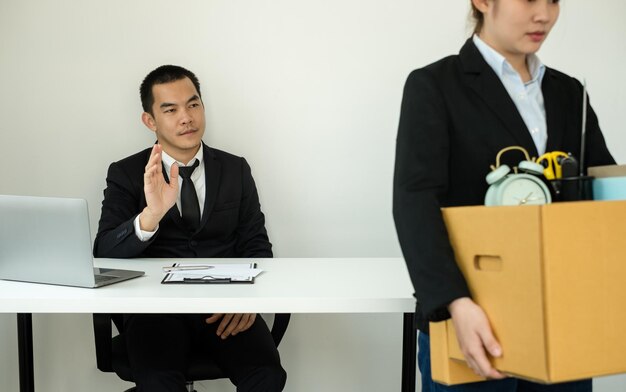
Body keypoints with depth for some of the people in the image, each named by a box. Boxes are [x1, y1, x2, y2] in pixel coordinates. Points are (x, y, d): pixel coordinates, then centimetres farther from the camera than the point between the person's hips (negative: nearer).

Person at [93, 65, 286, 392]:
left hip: (225, 304, 2)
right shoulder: (126, 174, 5)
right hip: (155, 305, -2)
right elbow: (104, 254, -7)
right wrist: (151, 214, -27)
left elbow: (256, 245, 10)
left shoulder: (236, 169, 12)